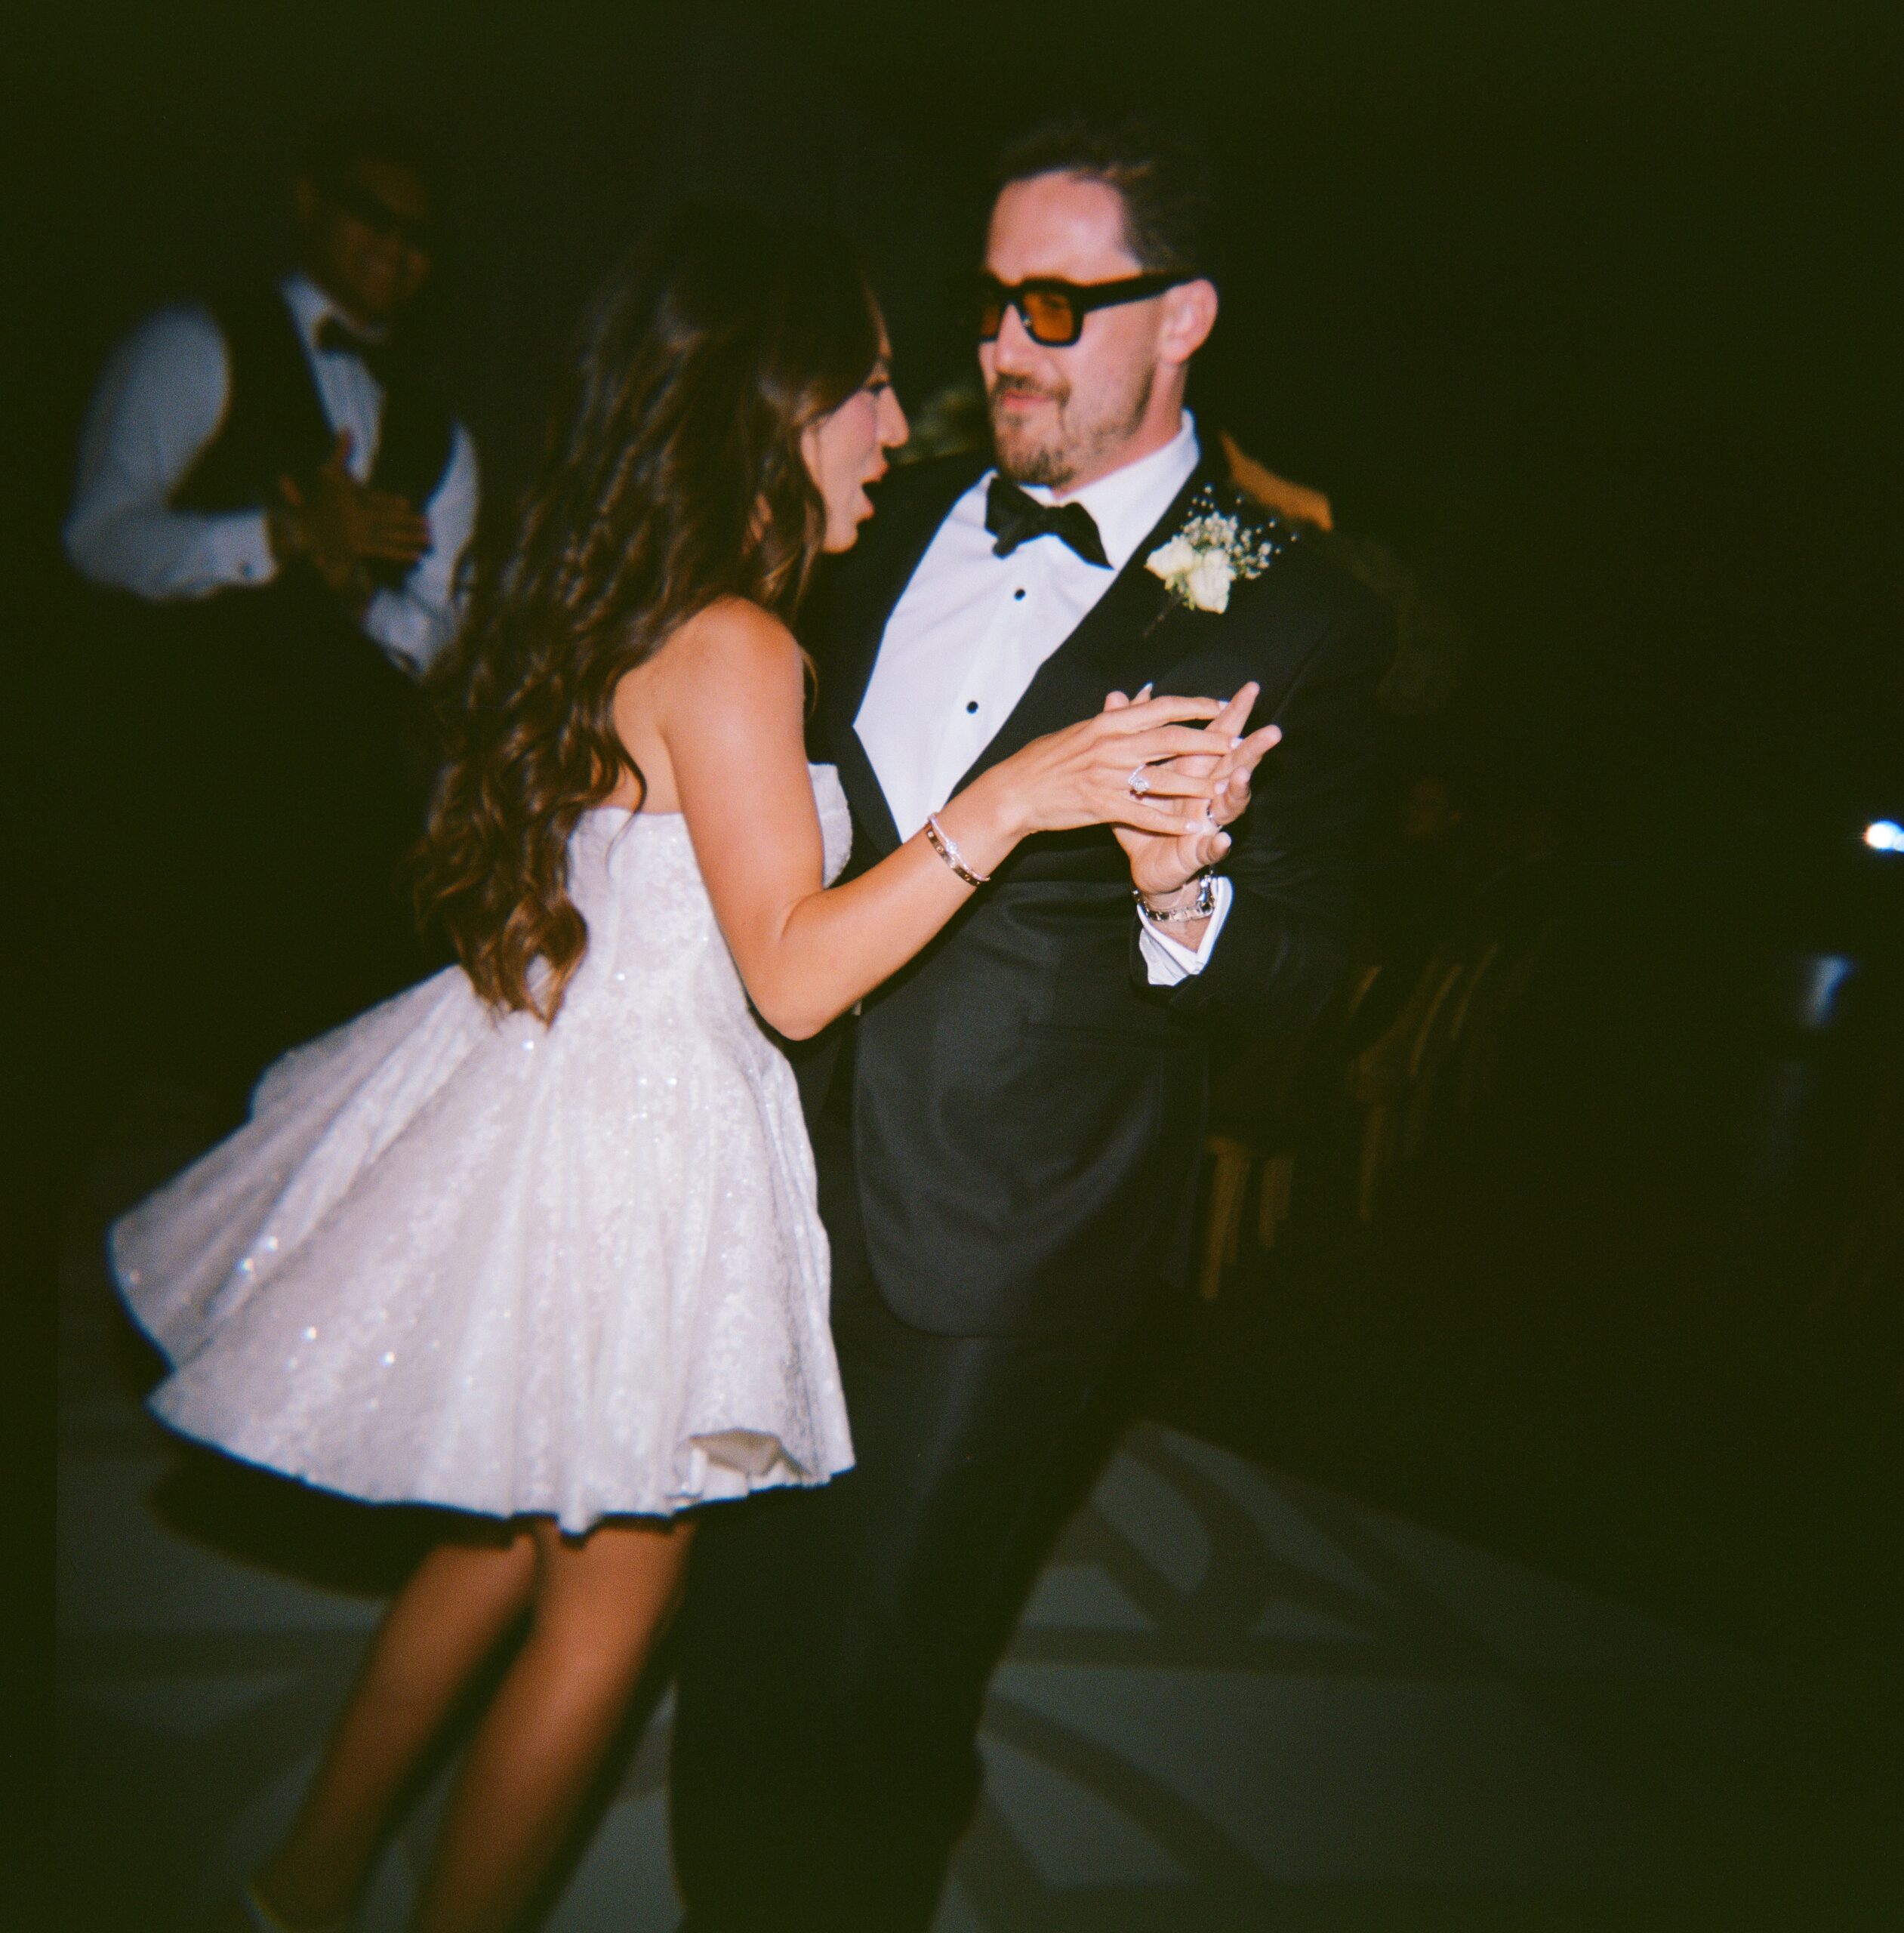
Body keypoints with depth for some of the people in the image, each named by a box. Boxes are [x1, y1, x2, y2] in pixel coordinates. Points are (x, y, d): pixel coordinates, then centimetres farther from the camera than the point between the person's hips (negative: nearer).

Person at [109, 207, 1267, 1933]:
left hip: (549, 1082, 9)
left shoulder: (614, 605, 7)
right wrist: (1008, 799, -30)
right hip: (635, 1142, -9)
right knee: (609, 1605, 14)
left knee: (507, 1536, 26)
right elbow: (794, 969, -23)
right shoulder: (732, 646, -21)